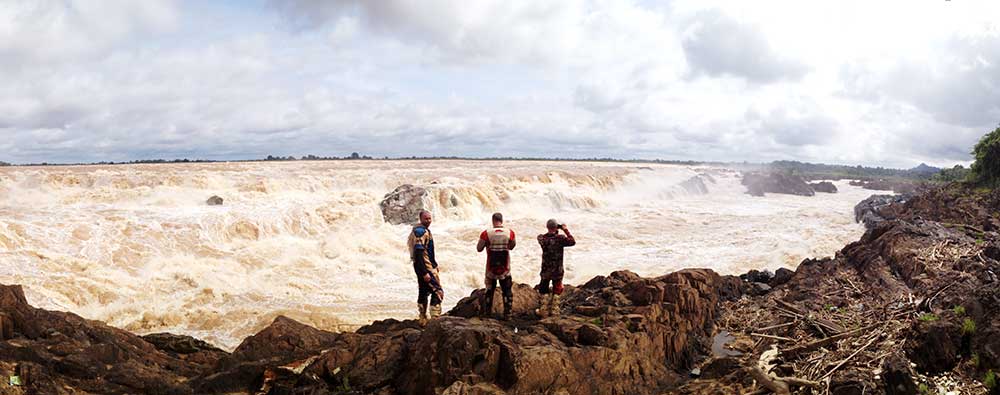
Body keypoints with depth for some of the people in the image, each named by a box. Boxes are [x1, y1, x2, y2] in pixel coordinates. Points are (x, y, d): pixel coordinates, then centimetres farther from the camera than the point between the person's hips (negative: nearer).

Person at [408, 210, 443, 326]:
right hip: (425, 266, -11)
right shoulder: (421, 231, -17)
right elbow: (418, 253, -24)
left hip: (420, 266, 11)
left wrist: (434, 264, 24)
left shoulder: (424, 230, 15)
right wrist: (425, 272, -27)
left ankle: (423, 320, 21)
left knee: (423, 292, 14)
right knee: (438, 292, -10)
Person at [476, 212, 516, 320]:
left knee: (489, 290, 17)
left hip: (491, 269, 0)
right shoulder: (510, 233, -7)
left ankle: (487, 312, 25)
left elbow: (479, 249, -4)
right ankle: (507, 313, 12)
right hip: (505, 269, 0)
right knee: (507, 291, 12)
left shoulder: (486, 233, -13)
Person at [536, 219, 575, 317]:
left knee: (544, 289, 15)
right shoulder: (560, 238, -17)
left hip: (545, 270, 1)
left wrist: (553, 232, 12)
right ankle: (554, 311, 18)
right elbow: (573, 242, -9)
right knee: (556, 290, 15)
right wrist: (566, 230, -3)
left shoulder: (542, 238, -10)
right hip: (558, 270, -1)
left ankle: (544, 310, 17)